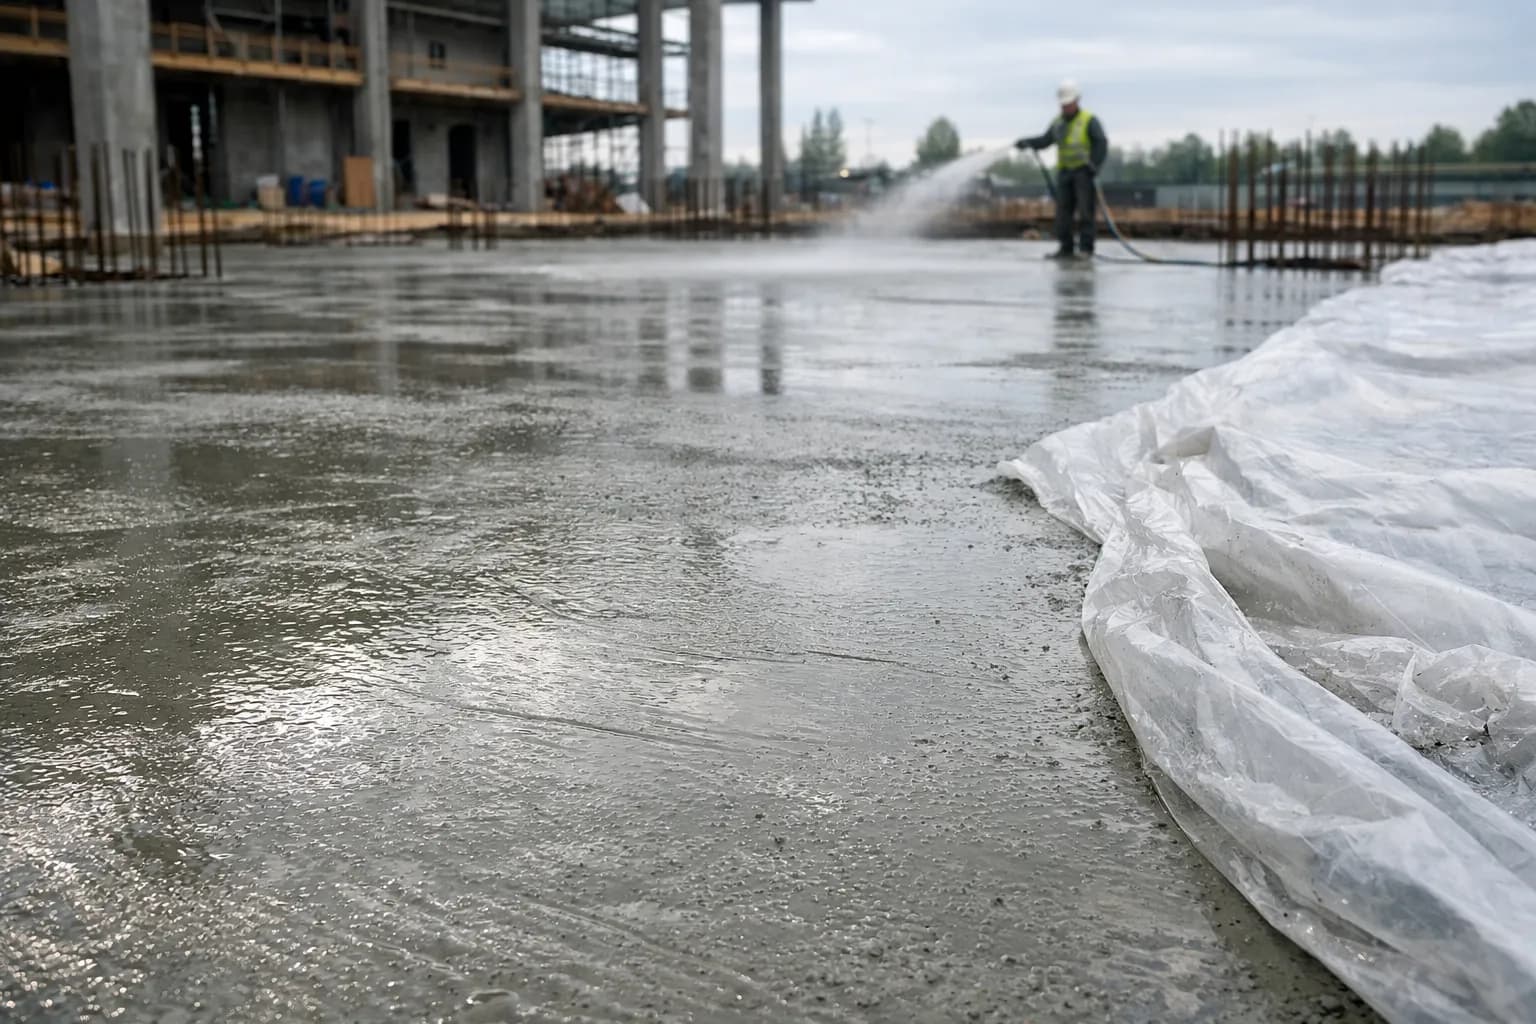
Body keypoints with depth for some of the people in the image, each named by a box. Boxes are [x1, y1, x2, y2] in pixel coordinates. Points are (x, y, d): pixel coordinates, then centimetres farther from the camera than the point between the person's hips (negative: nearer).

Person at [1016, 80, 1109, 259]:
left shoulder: (1089, 121, -3)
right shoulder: (1058, 123, 13)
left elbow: (1101, 143, -7)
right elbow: (1045, 140, 13)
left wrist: (1094, 166, -17)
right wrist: (1027, 142, -4)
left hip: (1083, 171, -5)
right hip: (1064, 172, 5)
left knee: (1085, 209, -8)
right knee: (1063, 211, 1)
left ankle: (1086, 247, -8)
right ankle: (1066, 248, 6)